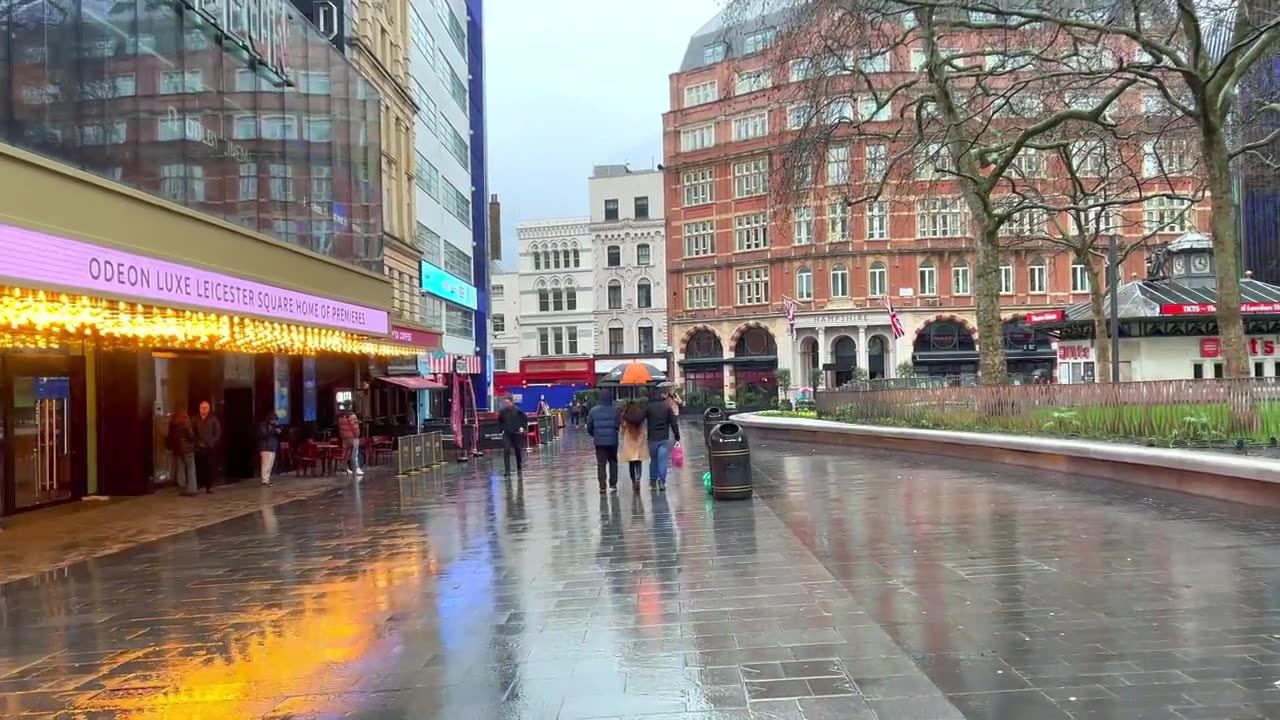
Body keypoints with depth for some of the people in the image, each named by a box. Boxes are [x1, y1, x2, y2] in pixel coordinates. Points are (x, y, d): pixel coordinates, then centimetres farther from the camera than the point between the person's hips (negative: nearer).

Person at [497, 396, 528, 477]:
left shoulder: (518, 410, -8)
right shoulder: (502, 412, -2)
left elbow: (525, 419, 3)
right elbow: (499, 422, 15)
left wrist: (523, 427, -4)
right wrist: (502, 429, 4)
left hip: (517, 433, -1)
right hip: (507, 434, 1)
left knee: (518, 452, 10)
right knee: (506, 451, -11)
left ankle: (519, 469, 28)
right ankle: (507, 471, -11)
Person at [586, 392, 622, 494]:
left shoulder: (593, 411, -1)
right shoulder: (615, 410, -6)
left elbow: (589, 427, 0)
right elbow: (618, 425, -12)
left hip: (599, 440, 0)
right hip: (612, 440, 0)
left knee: (601, 463, 3)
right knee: (613, 461, 17)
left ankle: (602, 486, -3)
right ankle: (613, 483, 16)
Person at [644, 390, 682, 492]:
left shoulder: (649, 407, 3)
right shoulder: (667, 407, 1)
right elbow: (674, 424, -1)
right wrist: (677, 438, 1)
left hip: (652, 438, 1)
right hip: (664, 438, -1)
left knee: (653, 459, 15)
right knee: (663, 460, -3)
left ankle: (653, 480, 22)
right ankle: (661, 481, -11)